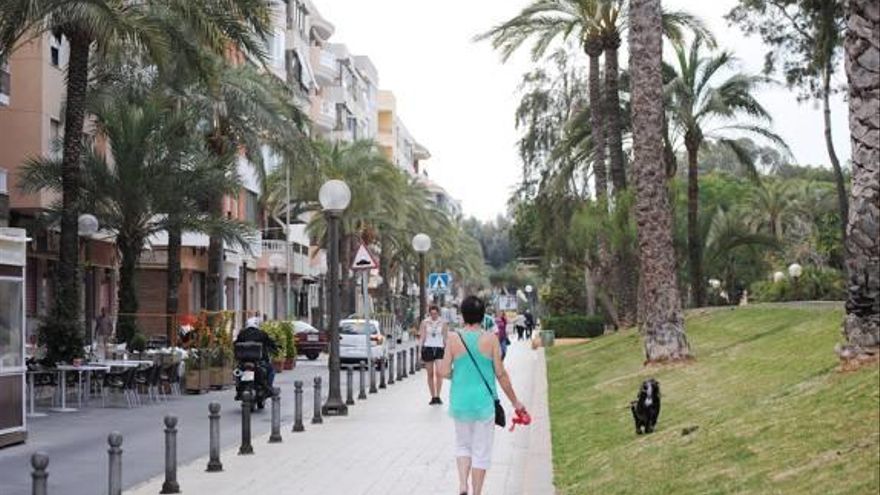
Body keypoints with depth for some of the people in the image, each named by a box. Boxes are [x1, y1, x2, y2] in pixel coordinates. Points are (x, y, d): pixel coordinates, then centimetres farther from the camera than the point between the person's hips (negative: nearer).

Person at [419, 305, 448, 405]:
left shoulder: (442, 323, 4)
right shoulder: (425, 323, 4)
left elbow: (445, 338, 7)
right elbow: (422, 337, 4)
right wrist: (420, 350, -3)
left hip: (439, 348, -1)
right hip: (428, 348, 1)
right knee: (430, 374, 4)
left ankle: (437, 396, -9)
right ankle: (433, 397, 11)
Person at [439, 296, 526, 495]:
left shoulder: (454, 339, -5)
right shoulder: (491, 339, -8)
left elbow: (445, 372, -6)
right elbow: (500, 374, -6)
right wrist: (514, 401, 5)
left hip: (460, 402, 2)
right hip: (484, 402, -2)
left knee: (463, 445, 19)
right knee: (481, 452, 8)